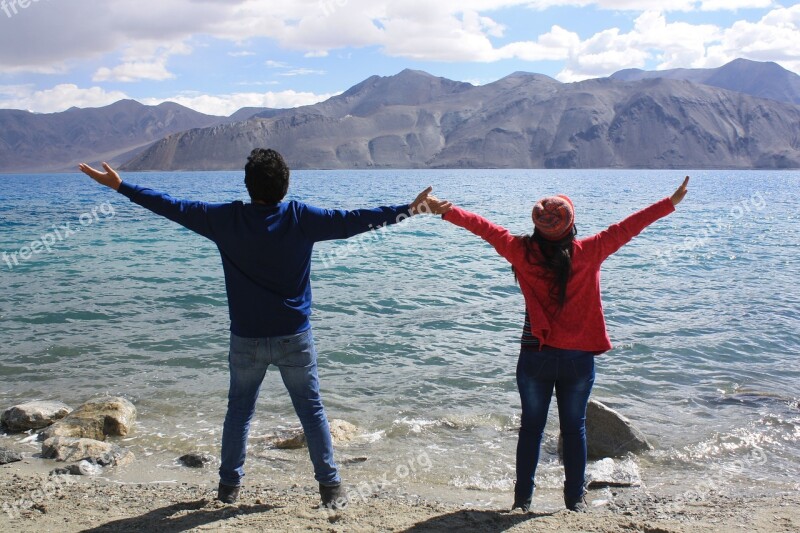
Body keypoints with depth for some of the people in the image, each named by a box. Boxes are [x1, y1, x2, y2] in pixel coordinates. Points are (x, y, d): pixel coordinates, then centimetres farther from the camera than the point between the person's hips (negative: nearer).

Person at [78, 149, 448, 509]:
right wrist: (410, 209, -2)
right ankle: (331, 487, 11)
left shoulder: (227, 219, -7)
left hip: (246, 339, 1)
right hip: (294, 337, -1)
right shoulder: (300, 218, -11)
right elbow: (353, 221, -10)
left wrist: (120, 186, 10)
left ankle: (229, 485, 26)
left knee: (239, 410, 17)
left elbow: (173, 207, -1)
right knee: (311, 411, 9)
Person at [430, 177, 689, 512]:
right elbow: (625, 229, -7)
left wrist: (446, 212, 9)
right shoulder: (588, 253, -11)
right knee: (574, 428, 13)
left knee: (531, 427, 13)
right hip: (578, 358, 0)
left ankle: (523, 499, 20)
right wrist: (671, 202, 0)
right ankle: (575, 500, 21)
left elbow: (486, 228, -1)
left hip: (535, 357, 1)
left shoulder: (523, 253, -9)